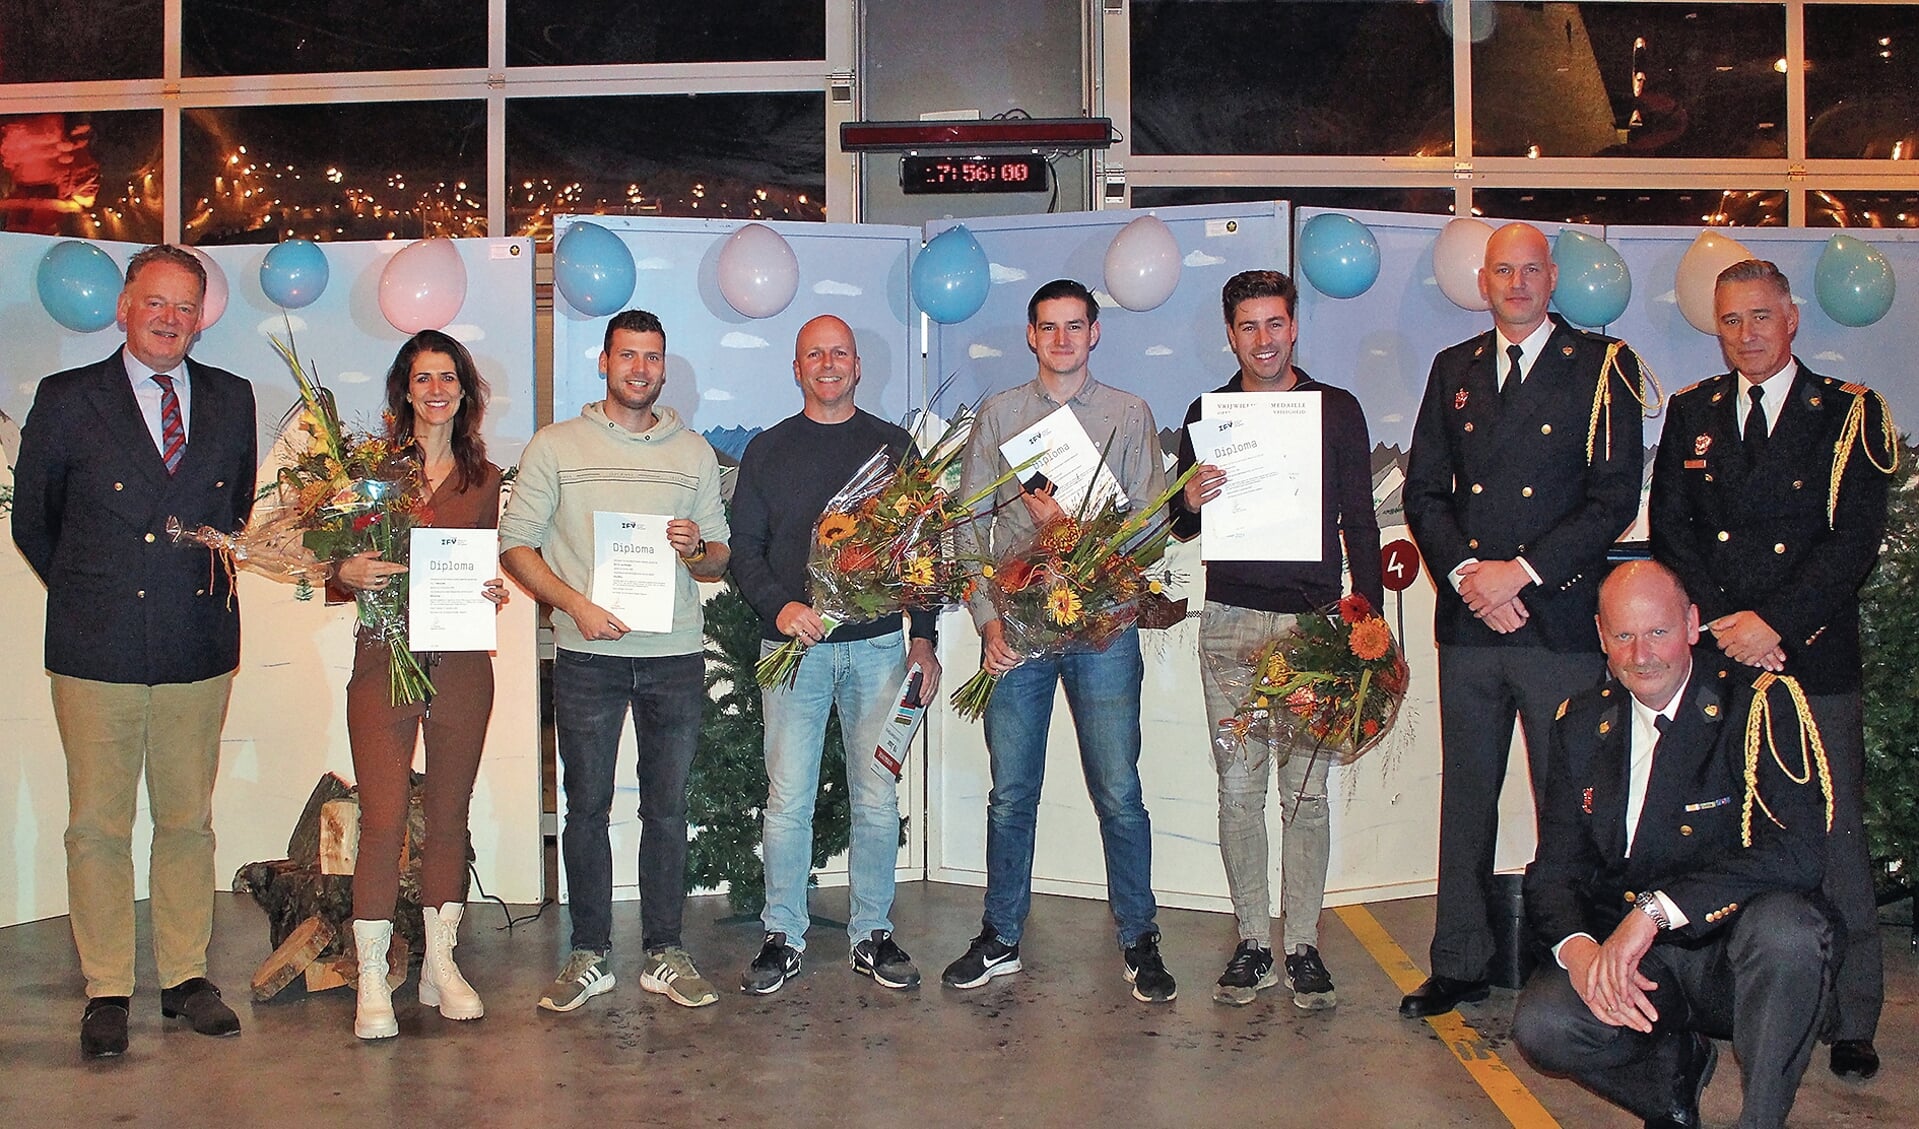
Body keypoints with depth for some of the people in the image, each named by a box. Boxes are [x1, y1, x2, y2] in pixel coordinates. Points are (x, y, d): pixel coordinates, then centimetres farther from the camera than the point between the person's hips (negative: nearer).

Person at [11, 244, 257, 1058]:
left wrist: (212, 580, 11)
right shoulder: (66, 400, 0)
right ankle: (107, 992, 16)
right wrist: (87, 594, 9)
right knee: (97, 828, 4)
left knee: (188, 821, 10)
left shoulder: (231, 400, 6)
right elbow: (32, 521, 9)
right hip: (95, 653, -2)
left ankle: (186, 977, 21)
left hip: (199, 649, 2)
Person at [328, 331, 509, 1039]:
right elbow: (335, 562, 2)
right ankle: (372, 981, 3)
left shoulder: (483, 477, 10)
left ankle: (441, 964, 21)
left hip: (462, 664, 3)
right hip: (385, 657, -3)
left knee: (449, 815, 10)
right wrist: (348, 572, -19)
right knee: (384, 819, -7)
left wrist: (494, 592, -5)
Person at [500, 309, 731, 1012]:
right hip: (587, 656, -1)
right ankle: (590, 956, 15)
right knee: (587, 807, 3)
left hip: (675, 656, 2)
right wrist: (576, 603, -13)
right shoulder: (555, 445, 5)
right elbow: (515, 543, 1)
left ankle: (664, 954, 16)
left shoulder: (694, 452, 12)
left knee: (667, 808, 6)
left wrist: (696, 550, -11)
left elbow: (719, 558, 13)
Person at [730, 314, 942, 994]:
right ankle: (783, 936, 11)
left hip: (878, 645, 1)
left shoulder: (893, 446, 11)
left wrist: (923, 636, 2)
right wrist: (780, 607, -11)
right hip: (794, 647, 0)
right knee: (788, 798, -1)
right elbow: (743, 547, 7)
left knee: (877, 798, 3)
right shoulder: (768, 450, 10)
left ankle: (872, 934, 15)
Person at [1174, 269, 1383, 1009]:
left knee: (1306, 787, 0)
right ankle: (1252, 942, 12)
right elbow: (1182, 527, 15)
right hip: (1231, 622, 1)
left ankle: (1304, 947, 9)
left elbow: (1359, 520, 9)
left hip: (1314, 621, -1)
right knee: (1239, 786, 2)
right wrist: (1190, 504, -9)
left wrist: (1368, 615, 0)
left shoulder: (1337, 410, 8)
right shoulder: (1207, 413, 11)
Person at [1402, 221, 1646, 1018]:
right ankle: (1460, 965, 19)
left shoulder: (1602, 367, 2)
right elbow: (1423, 490, 11)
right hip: (1467, 623, 4)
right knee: (1466, 798, 9)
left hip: (1561, 621, -3)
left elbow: (1615, 497, -5)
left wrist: (1523, 572, -12)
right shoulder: (1454, 369, 14)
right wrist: (1464, 573, -5)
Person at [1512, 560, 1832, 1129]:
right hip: (1620, 952, 3)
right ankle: (1676, 1062, 9)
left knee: (1783, 925, -35)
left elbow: (1799, 852, -24)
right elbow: (1554, 869, 3)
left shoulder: (1757, 704, -10)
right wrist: (1578, 949, -19)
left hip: (1734, 950, -3)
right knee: (1541, 1026, -24)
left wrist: (1657, 909, -30)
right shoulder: (1581, 723, 5)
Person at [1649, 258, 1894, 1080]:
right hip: (1713, 658, 2)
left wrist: (1775, 623, -14)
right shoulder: (1691, 412, 12)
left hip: (1814, 659, -2)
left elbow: (1854, 541, -6)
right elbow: (1670, 529, 6)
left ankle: (1852, 1019, 11)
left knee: (1833, 843, 0)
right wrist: (1718, 624, -7)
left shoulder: (1851, 414, 3)